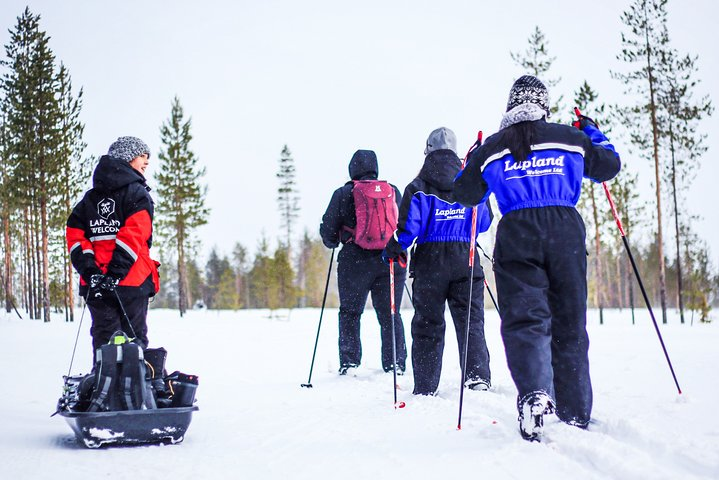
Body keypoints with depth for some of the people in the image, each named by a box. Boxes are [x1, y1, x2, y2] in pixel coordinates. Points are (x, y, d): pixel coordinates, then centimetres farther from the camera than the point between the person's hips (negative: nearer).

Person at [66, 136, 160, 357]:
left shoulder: (90, 197, 17)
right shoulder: (137, 192, -2)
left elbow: (75, 234, 5)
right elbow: (134, 234, -16)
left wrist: (89, 269, -4)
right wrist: (117, 271, -19)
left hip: (95, 280, 5)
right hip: (132, 279, -5)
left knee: (103, 335, 8)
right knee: (135, 336, 2)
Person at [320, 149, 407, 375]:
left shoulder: (343, 194, 1)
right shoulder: (392, 190, 9)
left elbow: (328, 230, 3)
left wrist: (333, 242, 25)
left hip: (355, 261, -2)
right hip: (391, 261, 2)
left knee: (350, 313, 10)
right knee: (389, 314, 10)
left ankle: (349, 365, 4)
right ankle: (395, 366, 6)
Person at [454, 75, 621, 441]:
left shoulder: (492, 148, 8)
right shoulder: (571, 139, 9)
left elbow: (465, 194, 17)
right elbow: (609, 166, 23)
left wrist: (472, 161, 35)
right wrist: (593, 133, 38)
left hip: (517, 235, -1)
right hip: (566, 230, 1)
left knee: (524, 318, -4)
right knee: (569, 324, 8)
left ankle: (534, 392, -31)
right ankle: (575, 414, 12)